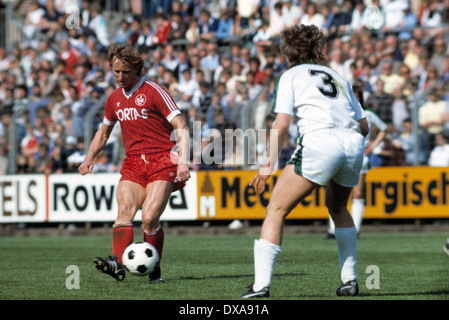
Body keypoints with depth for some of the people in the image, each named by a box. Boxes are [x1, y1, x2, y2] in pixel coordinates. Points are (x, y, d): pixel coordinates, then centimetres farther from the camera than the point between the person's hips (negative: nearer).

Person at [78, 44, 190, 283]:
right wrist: (90, 158, 18)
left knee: (149, 218, -17)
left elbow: (181, 127, -8)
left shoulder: (153, 92, -5)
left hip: (161, 162, -5)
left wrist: (183, 161, -19)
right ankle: (118, 263, -34)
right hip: (133, 163, 5)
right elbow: (104, 131, 32)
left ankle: (154, 270, 0)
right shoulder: (115, 99, 14)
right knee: (124, 210, -19)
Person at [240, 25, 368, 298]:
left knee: (277, 210, 1)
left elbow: (282, 124, 1)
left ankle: (261, 284, -11)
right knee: (337, 207, 31)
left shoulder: (291, 76, 14)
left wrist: (269, 164, 3)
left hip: (319, 142, -5)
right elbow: (364, 126, 23)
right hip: (354, 146, 5)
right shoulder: (338, 78, 28)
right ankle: (350, 280, 26)